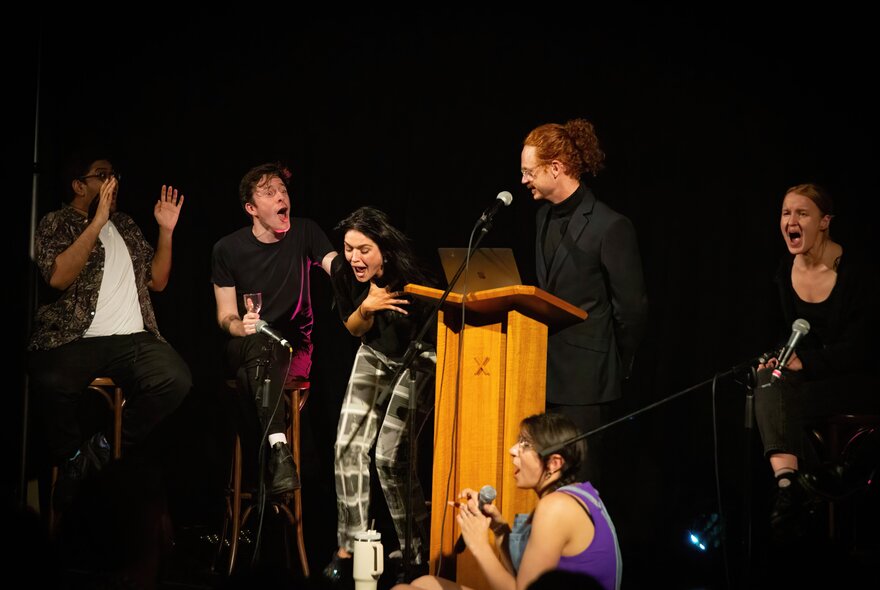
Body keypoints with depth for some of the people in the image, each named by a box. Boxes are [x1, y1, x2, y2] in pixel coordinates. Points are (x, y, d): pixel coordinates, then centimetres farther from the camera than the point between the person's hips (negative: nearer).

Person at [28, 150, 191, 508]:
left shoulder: (125, 226, 24)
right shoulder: (55, 224, 6)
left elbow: (157, 281, 22)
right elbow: (58, 277, -12)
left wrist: (166, 231, 10)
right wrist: (96, 223, -14)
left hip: (133, 338, 5)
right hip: (75, 340, -5)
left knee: (176, 379, -29)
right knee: (54, 383, -39)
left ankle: (99, 452, -12)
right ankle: (72, 458, -7)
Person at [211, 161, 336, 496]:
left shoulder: (304, 233, 4)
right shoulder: (228, 249, 2)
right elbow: (226, 318, 4)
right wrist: (241, 327, -21)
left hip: (294, 349, 1)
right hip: (243, 349, -1)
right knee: (261, 340, -38)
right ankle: (279, 450, -54)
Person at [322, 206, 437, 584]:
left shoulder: (409, 278, -29)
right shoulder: (343, 274, -14)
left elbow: (429, 335, -17)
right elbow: (355, 329, -1)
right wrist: (367, 308, -20)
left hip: (418, 359, -5)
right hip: (374, 357, 5)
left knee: (390, 457, -15)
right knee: (349, 446, -6)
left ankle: (419, 554, -2)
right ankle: (348, 549, 1)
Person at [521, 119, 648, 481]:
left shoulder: (610, 226, -13)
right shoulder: (545, 216, 11)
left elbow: (631, 308, -10)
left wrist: (617, 367, -2)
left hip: (584, 377, -7)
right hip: (546, 370, 7)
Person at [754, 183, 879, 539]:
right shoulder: (785, 270, 5)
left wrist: (803, 362, -26)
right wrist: (776, 359, -7)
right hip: (806, 376, 6)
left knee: (778, 390, -31)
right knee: (769, 380, -29)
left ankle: (788, 486, -28)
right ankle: (789, 483, -44)